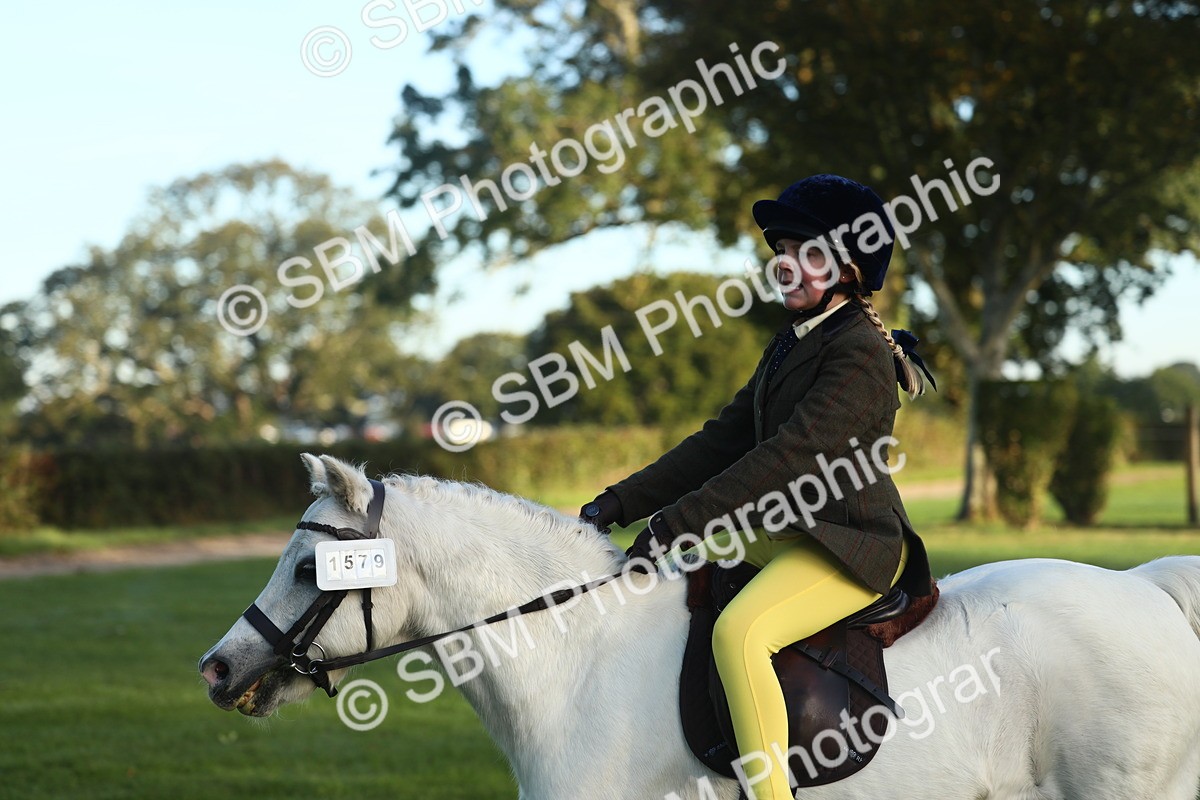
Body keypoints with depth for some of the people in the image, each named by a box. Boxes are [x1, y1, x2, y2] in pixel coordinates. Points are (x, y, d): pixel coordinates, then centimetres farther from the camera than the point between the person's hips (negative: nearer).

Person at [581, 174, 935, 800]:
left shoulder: (861, 355, -17)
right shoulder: (792, 343, 13)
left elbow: (786, 459, -25)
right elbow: (723, 441, 12)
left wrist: (674, 525, -26)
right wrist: (620, 504, 3)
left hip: (849, 546, -11)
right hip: (784, 533, 11)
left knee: (738, 631, -32)